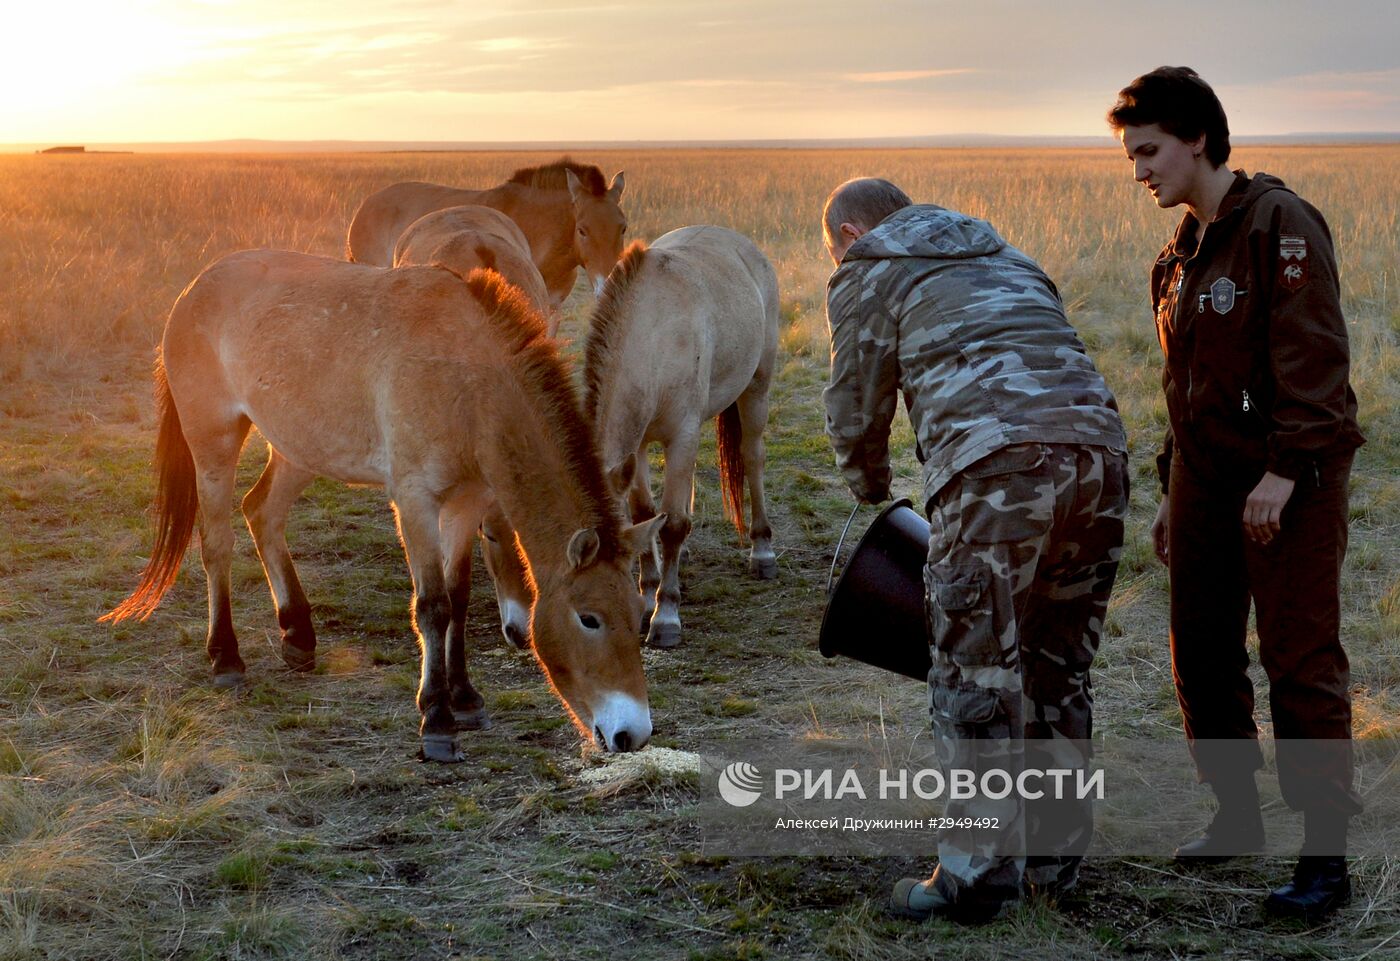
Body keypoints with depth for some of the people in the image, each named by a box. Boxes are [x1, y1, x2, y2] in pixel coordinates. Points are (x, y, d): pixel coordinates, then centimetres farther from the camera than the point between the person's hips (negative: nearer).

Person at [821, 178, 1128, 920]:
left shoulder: (866, 274, 15)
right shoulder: (1006, 259, 34)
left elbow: (856, 412, 15)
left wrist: (873, 497, 34)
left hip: (997, 466, -7)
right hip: (1098, 447, 7)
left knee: (977, 671, 0)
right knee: (1056, 666, 17)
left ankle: (977, 872, 2)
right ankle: (1054, 854, 25)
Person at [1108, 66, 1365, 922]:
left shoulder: (1280, 223, -11)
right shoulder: (1181, 256, 15)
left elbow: (1313, 356, -18)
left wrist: (1285, 470, -23)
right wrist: (1174, 489, 20)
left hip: (1289, 482, -8)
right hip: (1207, 480, 8)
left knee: (1302, 662, -5)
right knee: (1202, 657, 11)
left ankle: (1326, 856, 2)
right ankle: (1238, 816, 28)